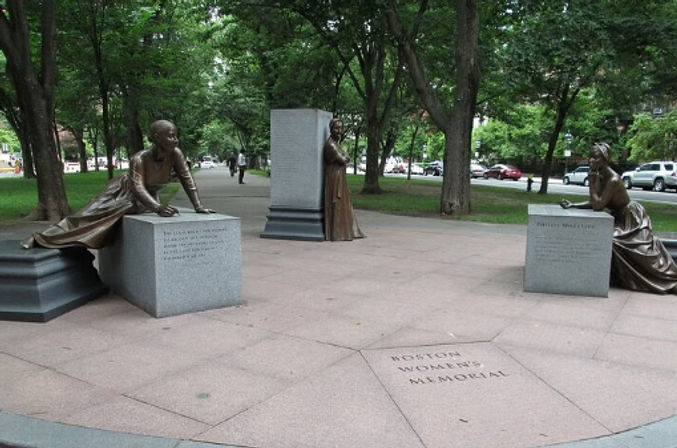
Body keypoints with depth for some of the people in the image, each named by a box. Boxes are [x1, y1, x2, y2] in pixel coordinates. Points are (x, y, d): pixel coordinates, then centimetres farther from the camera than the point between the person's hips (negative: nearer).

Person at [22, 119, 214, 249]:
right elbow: (138, 188, -45)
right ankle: (39, 238, -1)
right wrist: (158, 208, -59)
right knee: (90, 215, -10)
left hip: (147, 199, 5)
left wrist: (198, 206, -27)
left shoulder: (175, 154, -24)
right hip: (123, 193, -5)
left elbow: (187, 179, -20)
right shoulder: (139, 159, -36)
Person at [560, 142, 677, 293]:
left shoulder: (613, 180, -31)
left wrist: (591, 182, -31)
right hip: (619, 218, 9)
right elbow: (594, 203, 1)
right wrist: (573, 205, -11)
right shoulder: (600, 176, -4)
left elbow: (598, 205, -33)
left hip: (633, 219, -8)